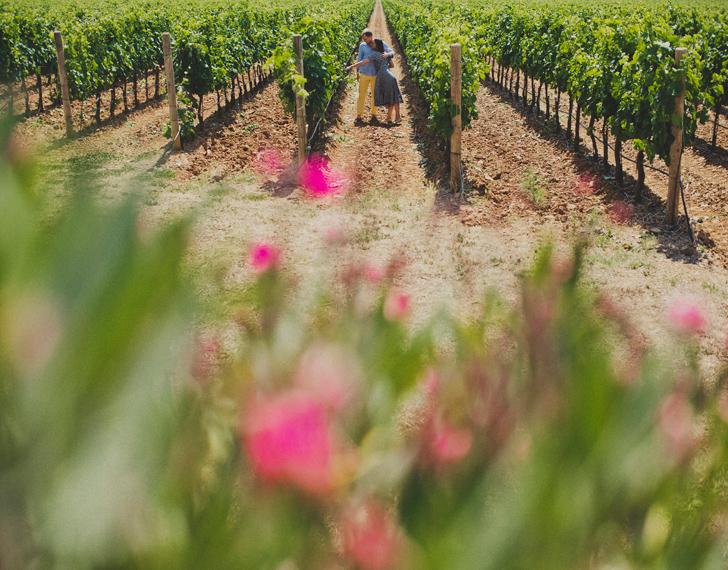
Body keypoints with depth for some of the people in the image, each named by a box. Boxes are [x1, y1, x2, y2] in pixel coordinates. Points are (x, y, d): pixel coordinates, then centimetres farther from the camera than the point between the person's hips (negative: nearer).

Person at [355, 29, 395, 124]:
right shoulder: (362, 46, 1)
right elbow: (359, 59, 10)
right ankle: (359, 116, 1)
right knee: (361, 95, -3)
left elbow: (392, 52, 1)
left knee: (375, 95, 6)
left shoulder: (381, 44, 0)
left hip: (375, 74, 0)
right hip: (364, 74, 0)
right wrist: (357, 72, 11)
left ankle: (373, 114, 20)